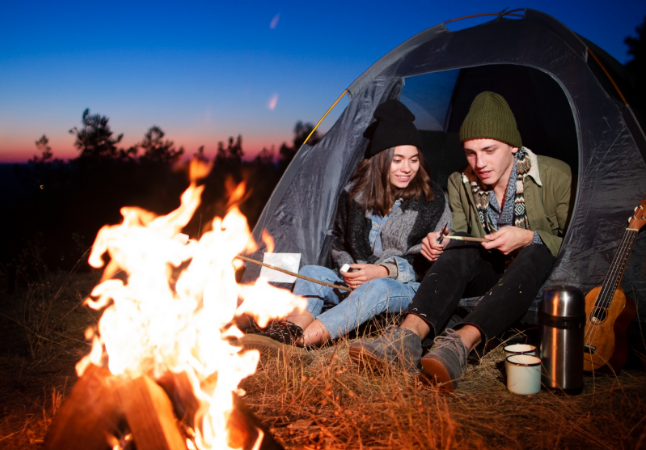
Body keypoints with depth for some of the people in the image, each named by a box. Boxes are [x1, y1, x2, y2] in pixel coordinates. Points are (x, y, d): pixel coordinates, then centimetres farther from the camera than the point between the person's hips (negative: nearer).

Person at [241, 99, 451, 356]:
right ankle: (286, 332, -49)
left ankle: (294, 343, -50)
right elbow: (339, 243, 15)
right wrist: (348, 272, -8)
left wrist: (383, 271, -19)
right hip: (357, 285, 4)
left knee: (377, 289, -38)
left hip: (408, 289, -4)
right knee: (311, 273, -21)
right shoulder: (354, 193, 2)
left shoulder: (432, 200, -7)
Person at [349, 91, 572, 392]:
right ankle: (409, 336, -48)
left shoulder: (555, 176, -15)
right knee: (458, 249, -29)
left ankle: (460, 343, -55)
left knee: (536, 253, -38)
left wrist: (528, 238, -28)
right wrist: (440, 244, -21)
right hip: (492, 273, 3)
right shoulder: (460, 183, -4)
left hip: (544, 277, -3)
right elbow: (459, 235, 3)